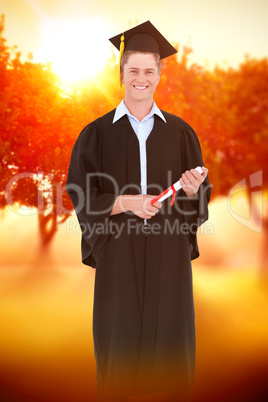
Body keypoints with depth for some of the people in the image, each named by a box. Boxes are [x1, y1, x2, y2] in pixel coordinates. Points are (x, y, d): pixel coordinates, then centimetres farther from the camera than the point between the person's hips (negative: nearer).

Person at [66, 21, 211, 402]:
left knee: (170, 336, 6)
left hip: (169, 252, 1)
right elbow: (82, 196, -2)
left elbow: (201, 199, 8)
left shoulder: (180, 132, 7)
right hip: (118, 252, -1)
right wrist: (126, 202, -17)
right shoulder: (97, 133, 3)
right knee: (119, 340, 4)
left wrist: (191, 190, -15)